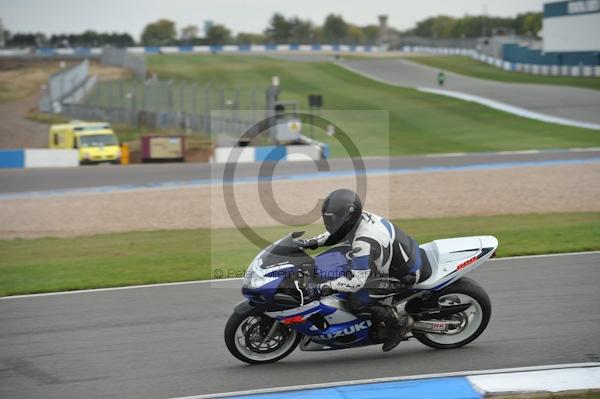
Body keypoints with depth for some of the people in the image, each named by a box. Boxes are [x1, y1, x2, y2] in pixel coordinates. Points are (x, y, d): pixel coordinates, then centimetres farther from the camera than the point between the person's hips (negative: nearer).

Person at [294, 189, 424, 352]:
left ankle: (399, 321, -2)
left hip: (403, 275, -10)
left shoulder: (364, 242, -32)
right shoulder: (362, 217, -5)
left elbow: (356, 281, -34)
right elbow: (335, 234, 15)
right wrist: (312, 242, 4)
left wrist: (324, 287, -34)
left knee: (355, 302, -14)